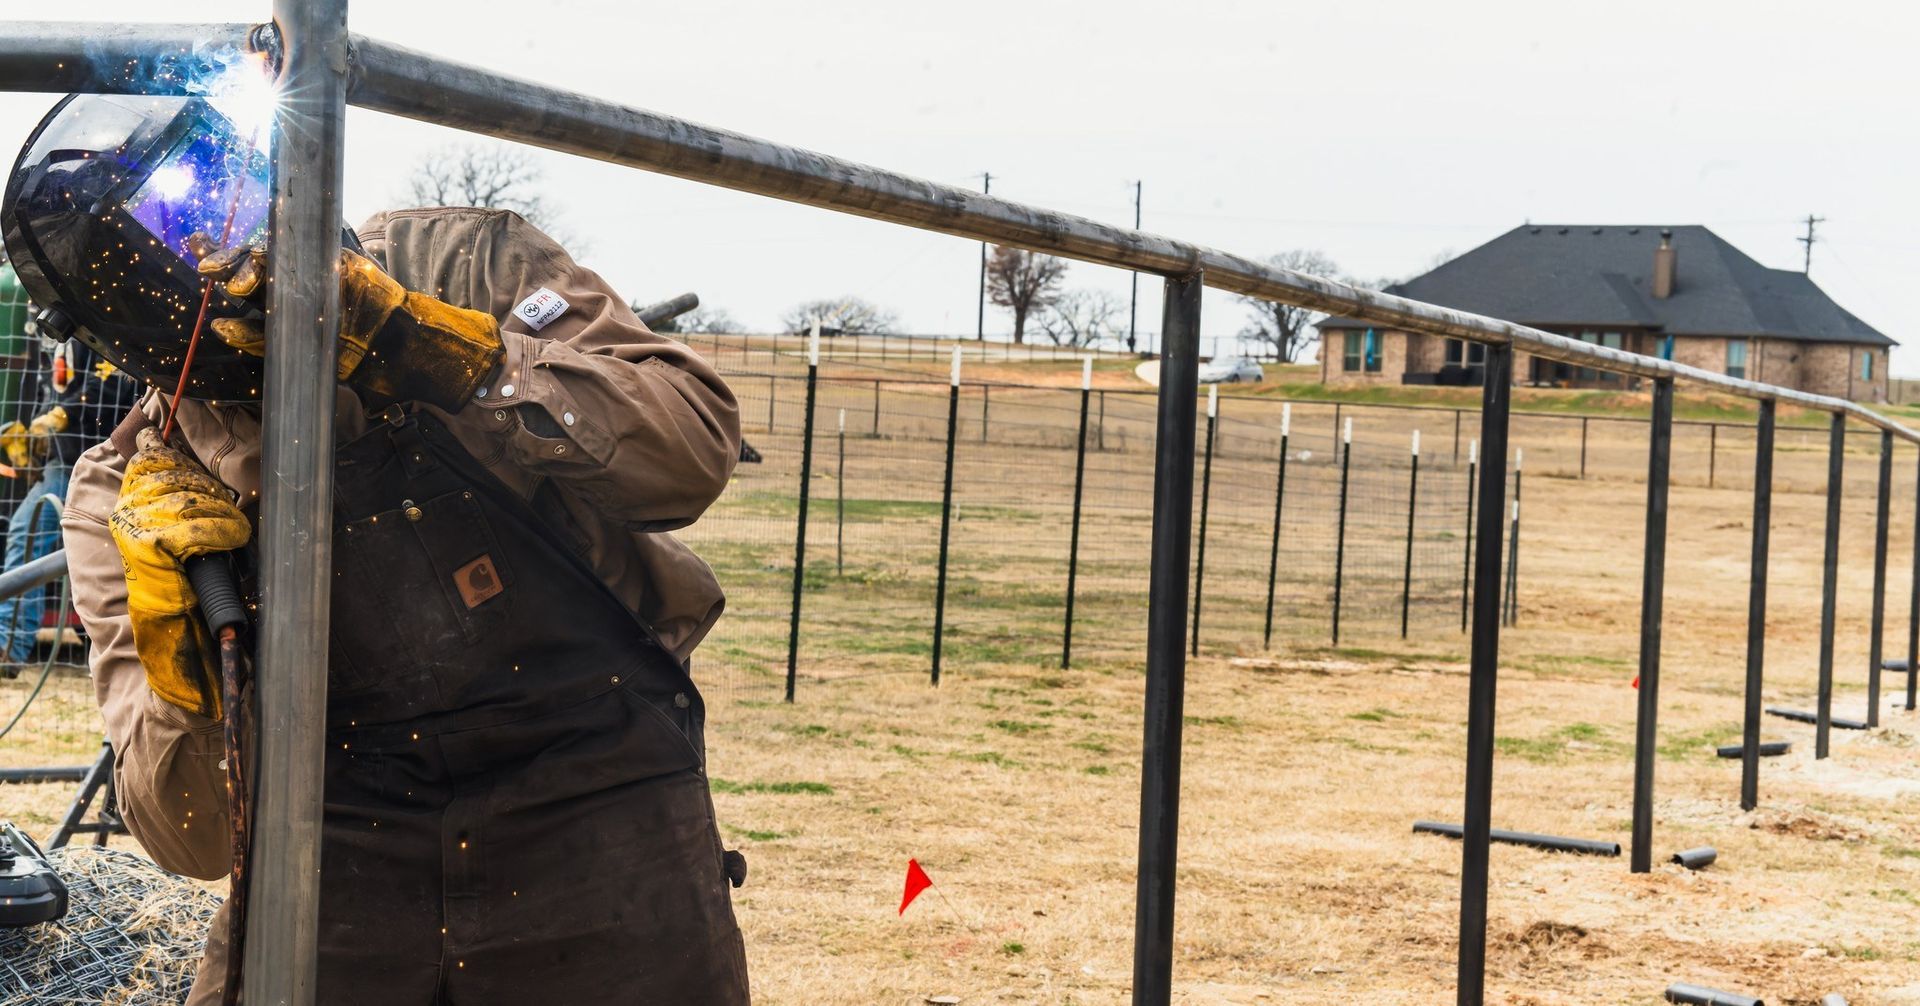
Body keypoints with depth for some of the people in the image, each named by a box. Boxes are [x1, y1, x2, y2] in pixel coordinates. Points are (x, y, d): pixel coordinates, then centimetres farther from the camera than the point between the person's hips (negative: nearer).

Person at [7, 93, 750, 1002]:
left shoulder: (467, 269, -4)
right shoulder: (130, 496, -1)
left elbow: (692, 445, -18)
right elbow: (194, 840, -4)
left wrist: (425, 353, -22)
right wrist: (186, 656, -22)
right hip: (345, 883, 1)